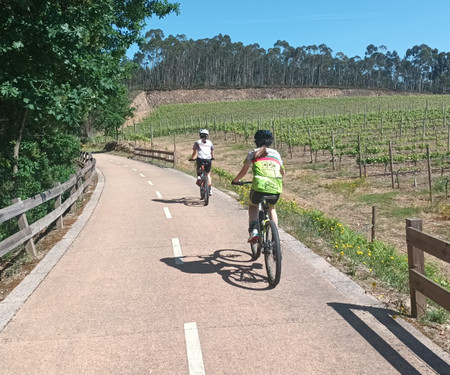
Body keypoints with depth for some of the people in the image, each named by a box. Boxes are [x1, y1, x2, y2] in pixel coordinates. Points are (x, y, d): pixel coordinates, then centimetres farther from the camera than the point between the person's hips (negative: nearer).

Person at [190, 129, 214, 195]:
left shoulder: (197, 142, 12)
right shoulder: (210, 142, 16)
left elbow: (194, 152, 9)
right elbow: (212, 152, 16)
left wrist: (192, 158, 23)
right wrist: (212, 157, 34)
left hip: (200, 159, -1)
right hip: (208, 160, 1)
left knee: (198, 169, 32)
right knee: (208, 174, 17)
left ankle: (198, 178, 4)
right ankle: (210, 190, 11)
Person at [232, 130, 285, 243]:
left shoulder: (253, 153, 13)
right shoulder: (276, 153, 21)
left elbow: (243, 172, 15)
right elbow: (282, 173, 32)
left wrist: (235, 180, 35)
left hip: (259, 187, -2)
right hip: (276, 189, 2)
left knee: (253, 206, 31)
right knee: (272, 208, 34)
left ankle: (254, 231, 8)